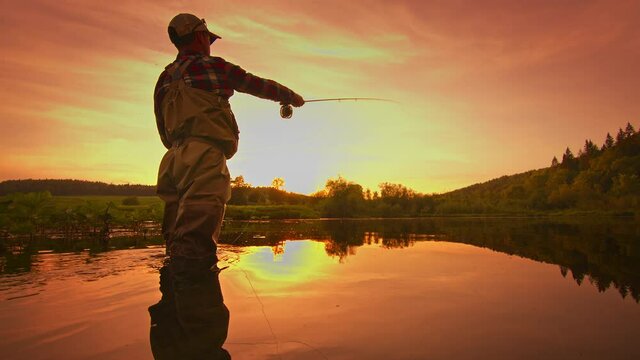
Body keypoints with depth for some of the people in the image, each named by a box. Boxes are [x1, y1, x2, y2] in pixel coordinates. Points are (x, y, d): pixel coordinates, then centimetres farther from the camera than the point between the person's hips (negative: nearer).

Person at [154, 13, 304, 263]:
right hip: (205, 156, -8)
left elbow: (165, 133, 23)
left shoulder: (165, 79, 23)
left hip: (176, 158, 8)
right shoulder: (212, 66, 4)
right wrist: (292, 97, 28)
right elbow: (258, 85, 13)